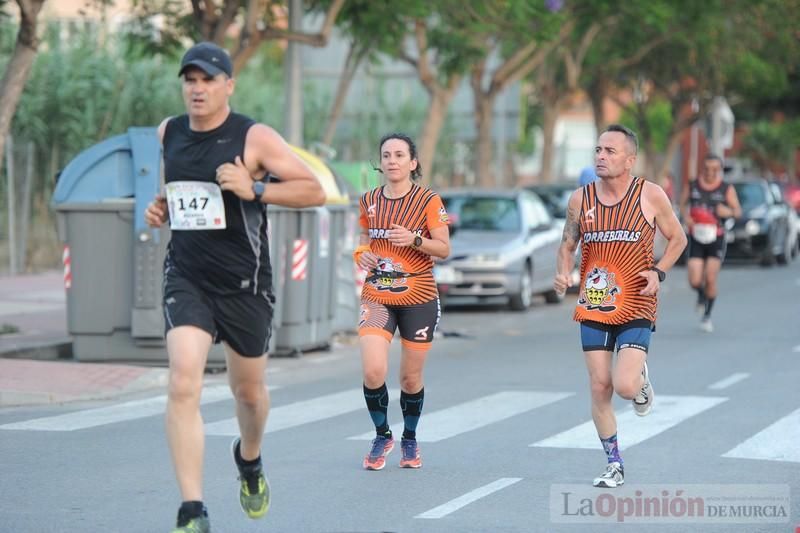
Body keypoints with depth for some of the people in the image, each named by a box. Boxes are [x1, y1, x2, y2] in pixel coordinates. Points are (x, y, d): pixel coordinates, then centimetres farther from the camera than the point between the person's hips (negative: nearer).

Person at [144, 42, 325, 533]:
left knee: (248, 390, 15)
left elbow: (314, 191, -12)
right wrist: (161, 207, 5)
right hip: (186, 279, 2)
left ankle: (249, 458, 52)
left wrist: (255, 189, -24)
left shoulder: (254, 138, -10)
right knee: (183, 387, -18)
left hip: (245, 285, -2)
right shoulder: (168, 134, 4)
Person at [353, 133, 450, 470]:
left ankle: (409, 438, 30)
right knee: (373, 371, -15)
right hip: (376, 296, 2)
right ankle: (382, 435, 8)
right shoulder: (369, 201, 6)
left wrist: (414, 240, -22)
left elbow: (444, 249, -4)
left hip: (418, 297, -2)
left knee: (411, 378, 5)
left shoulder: (428, 201, -5)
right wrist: (362, 254, -3)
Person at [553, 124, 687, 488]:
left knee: (625, 386, -17)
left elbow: (677, 239, 5)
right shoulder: (580, 199, 2)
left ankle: (642, 380, 22)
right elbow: (568, 245, 12)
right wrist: (563, 273, -8)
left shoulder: (650, 196, -6)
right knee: (600, 387, 1)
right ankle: (614, 465, 15)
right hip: (593, 306, 3)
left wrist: (659, 272, -11)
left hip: (636, 308, -3)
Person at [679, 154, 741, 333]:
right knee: (695, 281, -8)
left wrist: (729, 212, -23)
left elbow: (738, 211, 0)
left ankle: (707, 316, 13)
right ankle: (701, 296, 29)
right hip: (696, 238, 1)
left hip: (716, 238, -1)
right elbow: (682, 204, 14)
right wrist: (686, 216, -6)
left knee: (711, 279, -6)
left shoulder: (727, 189, -2)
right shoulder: (692, 186, 1)